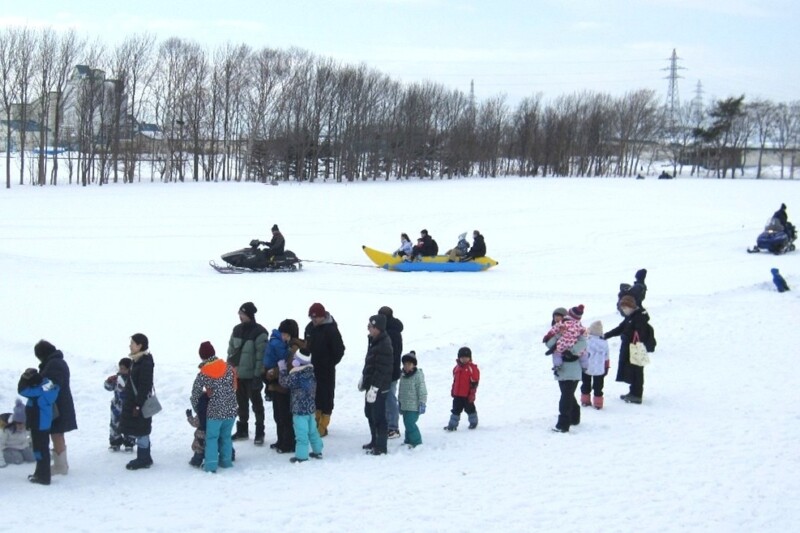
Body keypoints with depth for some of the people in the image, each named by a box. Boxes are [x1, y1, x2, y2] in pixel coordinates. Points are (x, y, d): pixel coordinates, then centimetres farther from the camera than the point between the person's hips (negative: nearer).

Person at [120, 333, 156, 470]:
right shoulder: (138, 360, 11)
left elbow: (144, 387, -22)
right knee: (141, 431, 15)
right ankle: (144, 458, 23)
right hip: (133, 402, 10)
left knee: (140, 431, -3)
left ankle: (143, 459, 4)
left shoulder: (145, 363, -19)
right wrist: (130, 403, 21)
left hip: (140, 403, -10)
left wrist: (138, 405, -22)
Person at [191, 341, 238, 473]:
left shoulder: (203, 374, -8)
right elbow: (234, 387, 9)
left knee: (212, 437, 6)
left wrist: (196, 408, 15)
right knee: (226, 436, 18)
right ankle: (226, 461, 24)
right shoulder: (229, 368, 0)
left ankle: (211, 464, 1)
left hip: (215, 411, -3)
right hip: (231, 410, 4)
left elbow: (195, 393, -1)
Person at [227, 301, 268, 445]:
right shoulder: (237, 329, 7)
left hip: (252, 375, -7)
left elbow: (261, 355, -17)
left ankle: (259, 433, 13)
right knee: (241, 403, 17)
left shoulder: (259, 332, -15)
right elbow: (231, 350, 14)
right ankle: (242, 430, 29)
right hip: (237, 374, 7)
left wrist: (258, 375, -19)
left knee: (256, 403, 4)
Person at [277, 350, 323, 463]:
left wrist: (282, 369, 3)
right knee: (312, 430, 19)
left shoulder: (296, 375, -18)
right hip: (311, 407, 8)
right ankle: (317, 451, 27)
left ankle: (301, 455, -3)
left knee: (301, 432, -5)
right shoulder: (311, 373, 5)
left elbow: (285, 381, -7)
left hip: (299, 408, -8)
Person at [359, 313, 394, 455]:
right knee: (369, 413, 19)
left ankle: (381, 447, 4)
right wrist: (363, 379, 24)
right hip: (371, 384, 10)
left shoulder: (384, 345, -23)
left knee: (378, 416, -4)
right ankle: (375, 441, 32)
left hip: (379, 387, -10)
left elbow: (382, 370, -25)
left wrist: (374, 388, -25)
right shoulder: (373, 340, 9)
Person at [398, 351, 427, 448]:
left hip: (414, 406, -8)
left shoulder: (418, 375, -12)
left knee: (410, 423, -14)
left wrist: (422, 403, -16)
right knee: (407, 423, 12)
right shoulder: (403, 376, 11)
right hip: (405, 406, 8)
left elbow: (422, 390, -14)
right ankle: (409, 440, 23)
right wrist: (400, 403, 24)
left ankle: (416, 441, -5)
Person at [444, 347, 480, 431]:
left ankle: (473, 422, 30)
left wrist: (472, 393, -13)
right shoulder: (457, 368, 8)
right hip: (457, 394, 5)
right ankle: (452, 425, 12)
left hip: (467, 395, -5)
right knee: (456, 410, 8)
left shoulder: (472, 368, -12)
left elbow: (474, 382, -12)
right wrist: (453, 391, 17)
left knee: (470, 409, 11)